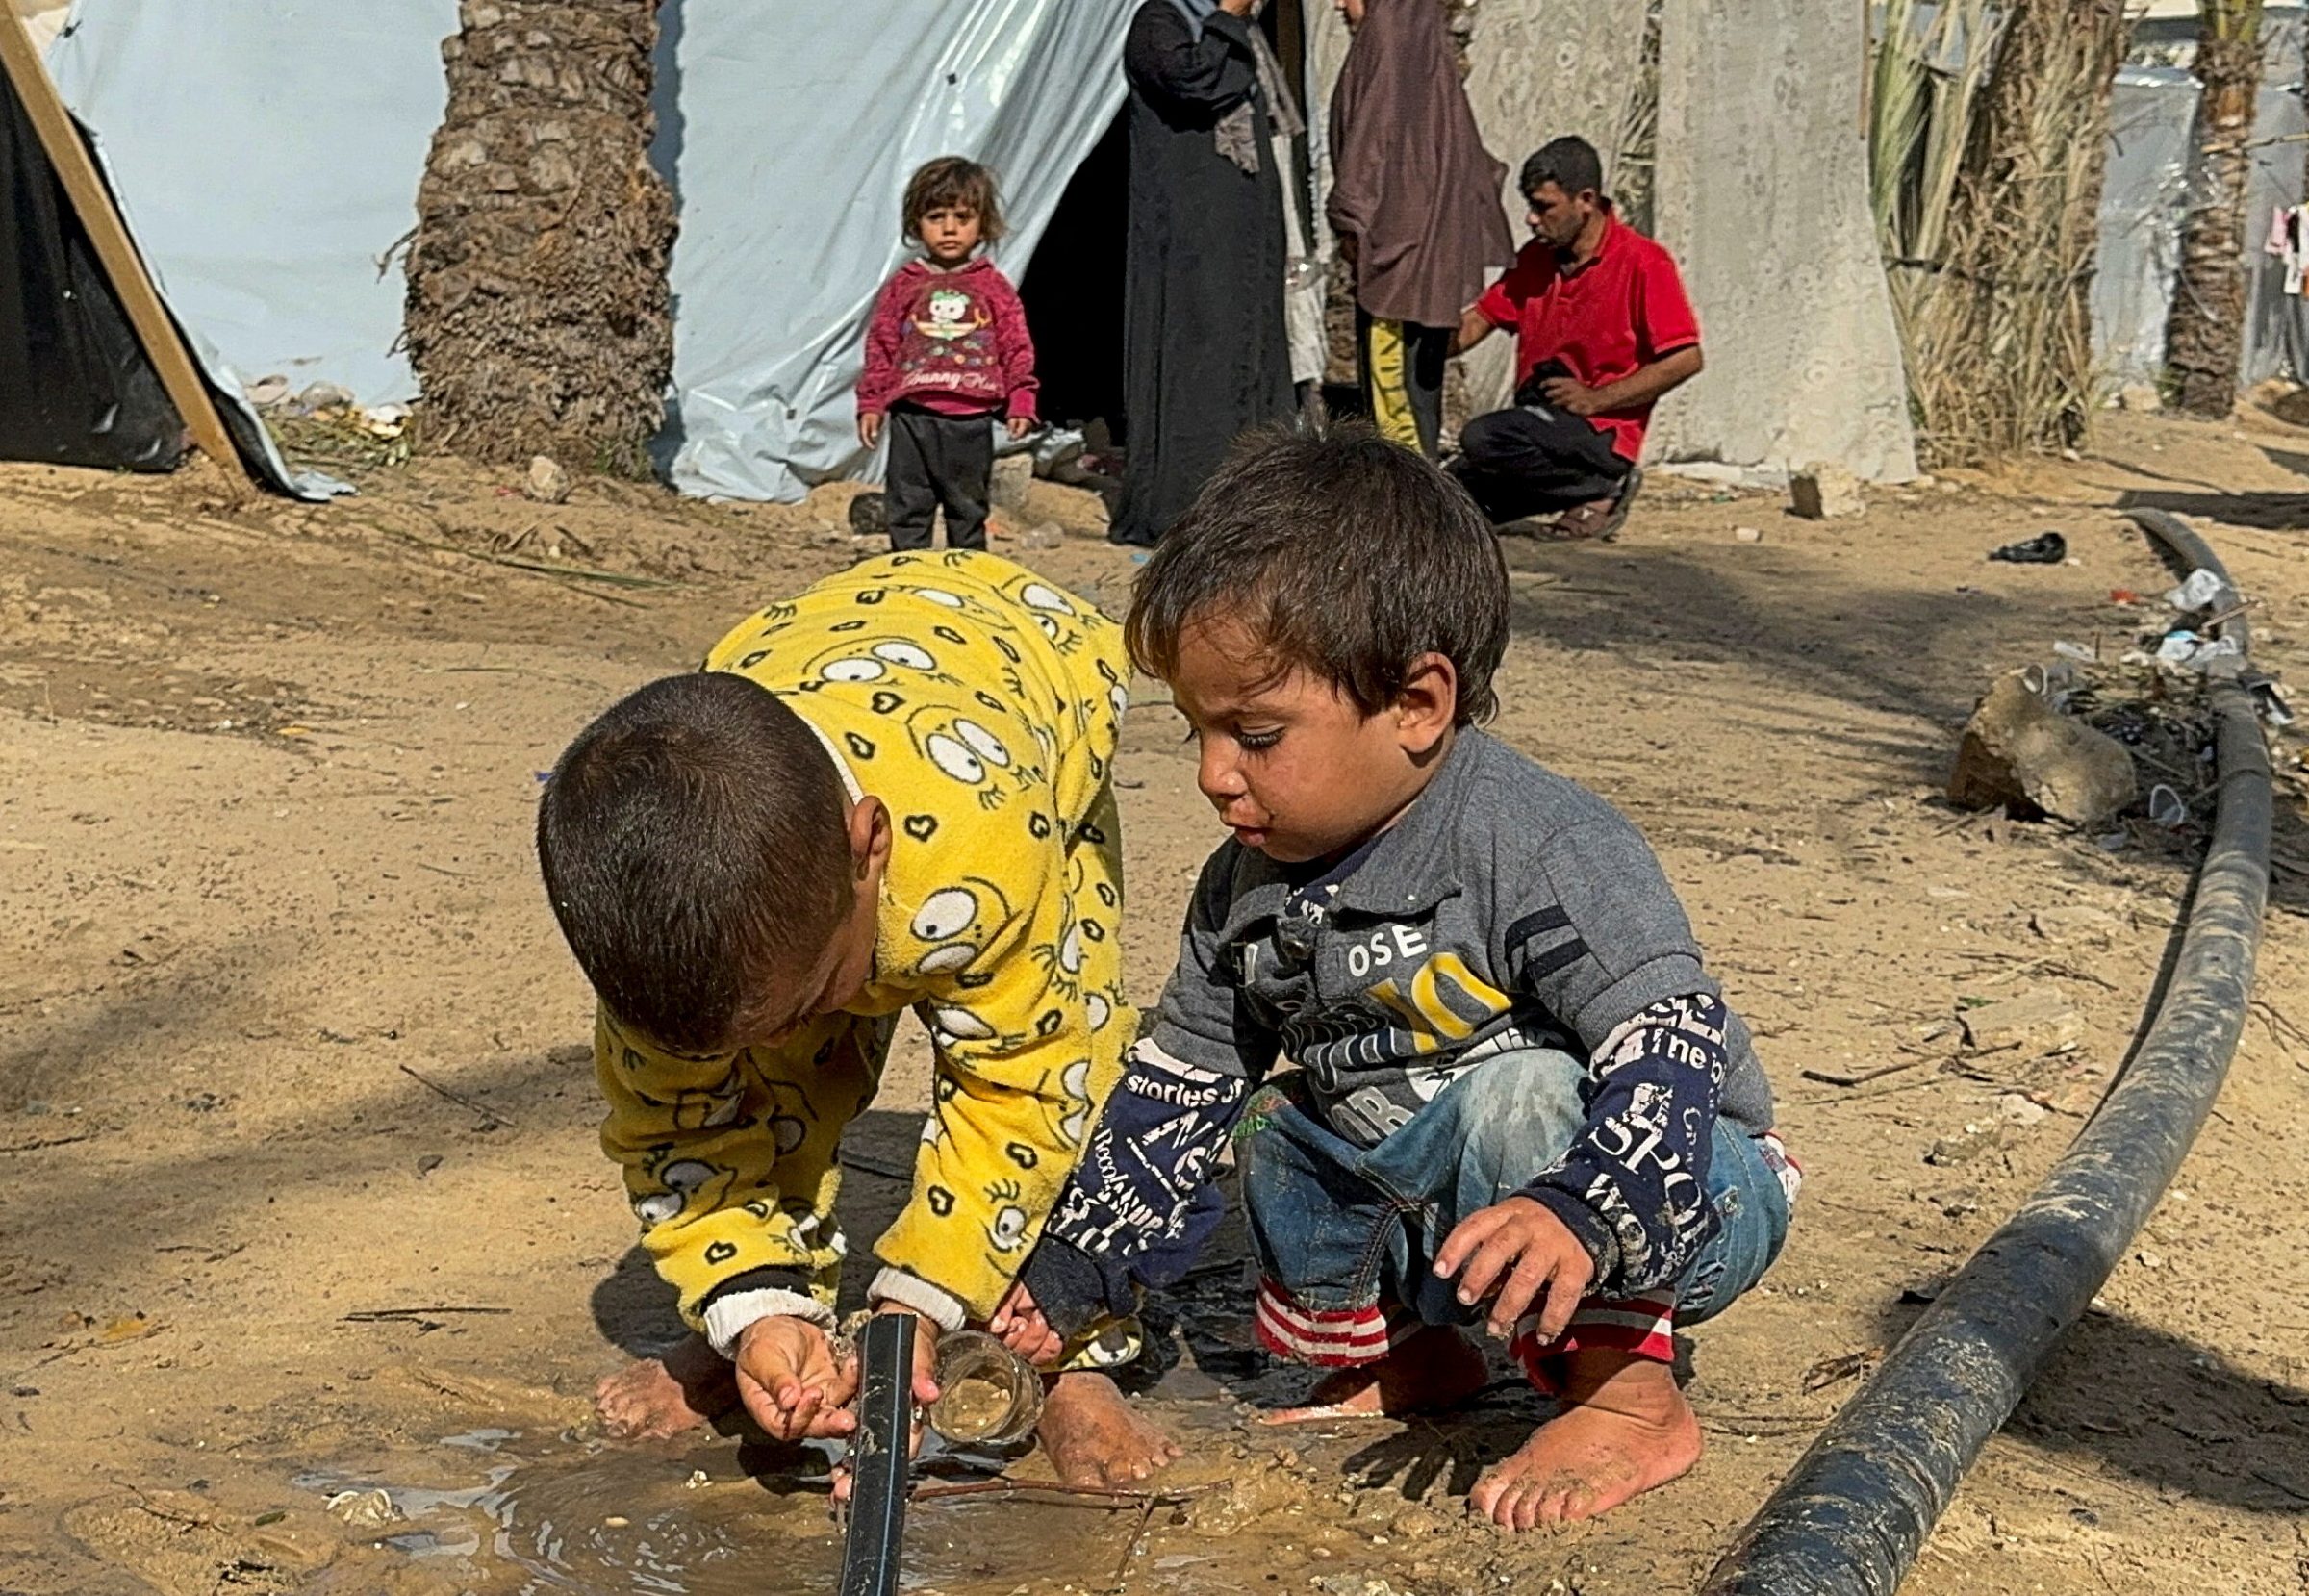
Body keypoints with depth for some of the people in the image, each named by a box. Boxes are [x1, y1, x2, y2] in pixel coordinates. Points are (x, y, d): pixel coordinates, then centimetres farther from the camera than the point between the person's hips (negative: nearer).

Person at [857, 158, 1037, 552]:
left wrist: (1021, 401, -1)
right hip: (912, 416, 0)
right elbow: (880, 345, 7)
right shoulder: (904, 285, 5)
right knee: (908, 509, 3)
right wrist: (871, 402, 3)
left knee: (968, 511, 9)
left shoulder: (994, 287, 5)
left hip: (970, 419, 0)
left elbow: (1017, 348, 6)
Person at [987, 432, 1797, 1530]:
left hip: (1683, 1199, -8)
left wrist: (1578, 1217, -54)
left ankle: (1628, 1397, -20)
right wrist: (1069, 1280, 7)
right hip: (1426, 1206, 8)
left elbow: (1672, 1052, -36)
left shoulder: (1538, 846, -27)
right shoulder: (1248, 886, -2)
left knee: (1520, 1095, -34)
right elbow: (1176, 1087, 8)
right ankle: (1398, 1355, 18)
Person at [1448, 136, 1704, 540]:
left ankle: (1604, 490, -9)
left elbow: (1685, 359, -15)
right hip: (1539, 425, 8)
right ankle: (1577, 487, 11)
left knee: (1482, 440, -31)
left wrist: (1595, 400, -17)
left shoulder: (1642, 263, -10)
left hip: (1601, 435, -8)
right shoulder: (1536, 258, 11)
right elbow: (1480, 319, 13)